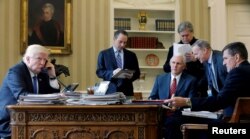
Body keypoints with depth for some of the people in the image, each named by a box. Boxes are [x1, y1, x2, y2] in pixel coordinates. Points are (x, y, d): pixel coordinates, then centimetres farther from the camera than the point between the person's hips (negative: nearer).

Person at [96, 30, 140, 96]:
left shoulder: (131, 55, 10)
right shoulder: (103, 54, 4)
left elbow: (137, 73, 12)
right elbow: (99, 72, -1)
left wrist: (131, 76, -11)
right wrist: (112, 73, -17)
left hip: (127, 91, 2)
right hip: (110, 91, -2)